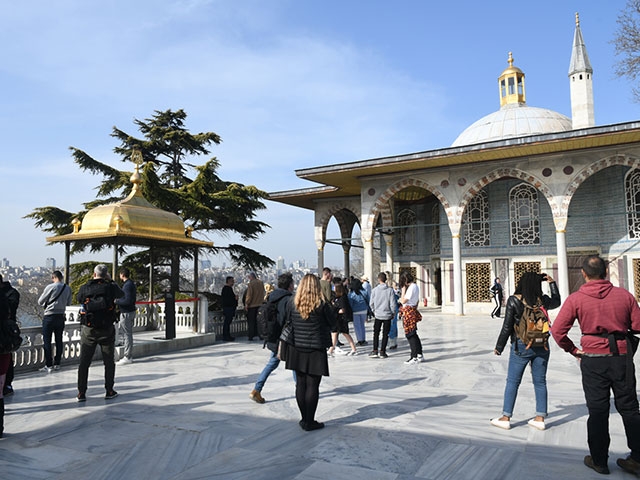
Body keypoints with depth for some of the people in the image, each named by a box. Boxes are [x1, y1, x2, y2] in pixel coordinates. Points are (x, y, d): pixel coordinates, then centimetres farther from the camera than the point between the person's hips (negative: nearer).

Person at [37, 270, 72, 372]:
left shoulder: (50, 287, -13)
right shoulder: (68, 288, 0)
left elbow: (40, 302, -4)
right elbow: (68, 303, 11)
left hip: (49, 317, -5)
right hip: (61, 317, 5)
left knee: (47, 341, 2)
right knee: (59, 341, 12)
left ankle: (48, 365, 2)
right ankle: (57, 364, 18)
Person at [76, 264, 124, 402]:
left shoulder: (84, 288, -3)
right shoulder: (111, 287, -7)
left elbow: (78, 299, 17)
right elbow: (122, 294, 13)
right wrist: (110, 282, 21)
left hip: (88, 330, 1)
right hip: (107, 330, -1)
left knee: (84, 362, 10)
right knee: (109, 362, 11)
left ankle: (81, 393, 10)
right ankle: (109, 391, 16)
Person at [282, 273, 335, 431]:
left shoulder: (293, 304, -3)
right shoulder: (322, 305, -12)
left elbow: (288, 323, 6)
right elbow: (332, 322, 0)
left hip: (297, 349, 4)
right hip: (316, 350, -3)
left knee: (301, 384, 12)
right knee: (313, 386, 3)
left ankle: (304, 419, 20)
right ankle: (309, 422, 9)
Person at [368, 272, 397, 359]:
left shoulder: (374, 290, -6)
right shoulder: (390, 290, -9)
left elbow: (371, 303, 0)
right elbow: (393, 304, -8)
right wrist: (393, 313, 7)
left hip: (378, 315, 1)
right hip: (387, 315, -1)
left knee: (376, 333, 12)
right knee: (385, 334, 8)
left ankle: (375, 351, 9)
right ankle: (382, 352, 8)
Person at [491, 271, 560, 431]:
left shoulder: (513, 300, -11)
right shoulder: (543, 300, -1)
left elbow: (507, 326, -9)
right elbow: (557, 302, 23)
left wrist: (499, 347, 0)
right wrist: (552, 283, 23)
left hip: (521, 346, -3)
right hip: (541, 347, 3)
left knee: (512, 382, 5)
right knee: (540, 382, 12)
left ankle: (506, 418, 10)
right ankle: (540, 418, 17)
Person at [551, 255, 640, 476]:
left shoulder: (575, 299, -7)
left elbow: (557, 330, -10)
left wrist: (573, 349, 4)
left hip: (593, 359, -1)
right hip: (622, 357, 2)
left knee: (598, 411, 9)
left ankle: (599, 461, 18)